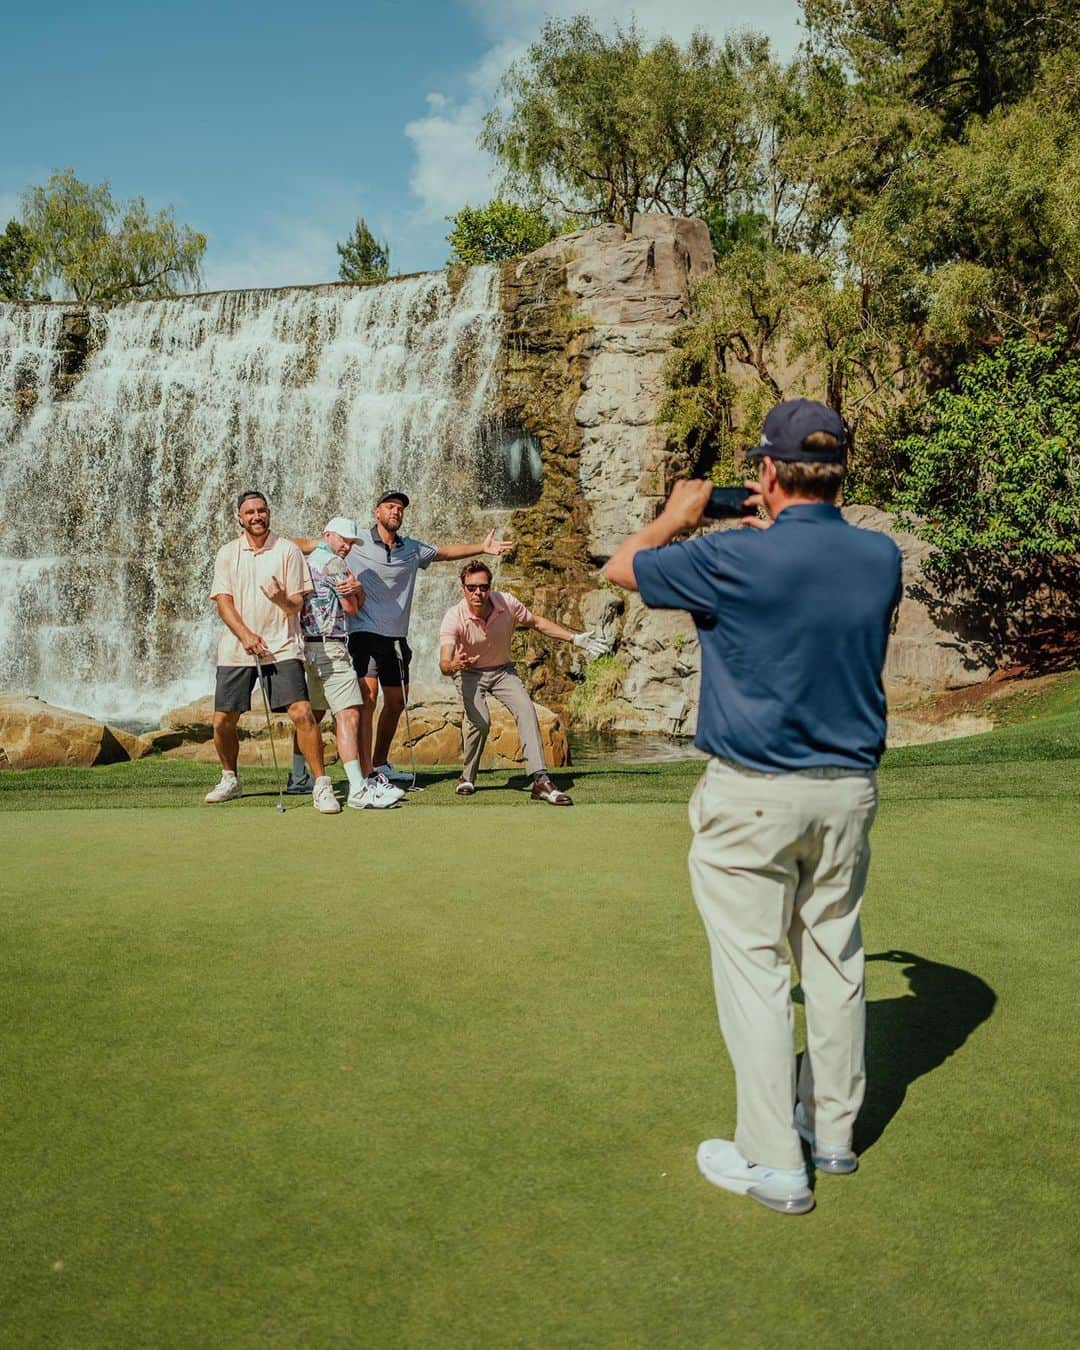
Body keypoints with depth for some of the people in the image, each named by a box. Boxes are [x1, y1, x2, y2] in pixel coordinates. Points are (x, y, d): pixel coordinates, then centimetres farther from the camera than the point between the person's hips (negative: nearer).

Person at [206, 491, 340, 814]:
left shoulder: (288, 550, 2)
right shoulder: (228, 553, 8)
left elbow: (297, 604, -1)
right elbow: (223, 600, 2)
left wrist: (281, 598, -25)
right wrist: (245, 635, -13)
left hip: (281, 647, -3)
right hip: (236, 649, 3)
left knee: (301, 712, -17)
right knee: (223, 721, 4)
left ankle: (322, 786, -8)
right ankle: (230, 781, 29)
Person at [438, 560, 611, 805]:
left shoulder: (506, 602, -20)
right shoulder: (454, 618, -27)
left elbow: (537, 622, -1)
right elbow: (444, 664, -36)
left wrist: (575, 638, -4)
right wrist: (454, 665, -60)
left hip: (503, 670, 2)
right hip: (470, 674, -2)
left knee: (526, 709, -22)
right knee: (479, 720, -26)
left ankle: (541, 780, -25)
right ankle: (467, 778, -2)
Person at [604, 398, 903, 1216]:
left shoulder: (737, 559, -18)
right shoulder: (882, 557, -2)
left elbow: (623, 567, -3)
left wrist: (678, 516, 17)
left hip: (754, 794, -5)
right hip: (850, 788, 6)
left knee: (754, 966, 3)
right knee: (835, 959, 17)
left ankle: (772, 1162, 9)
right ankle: (834, 1127, 31)